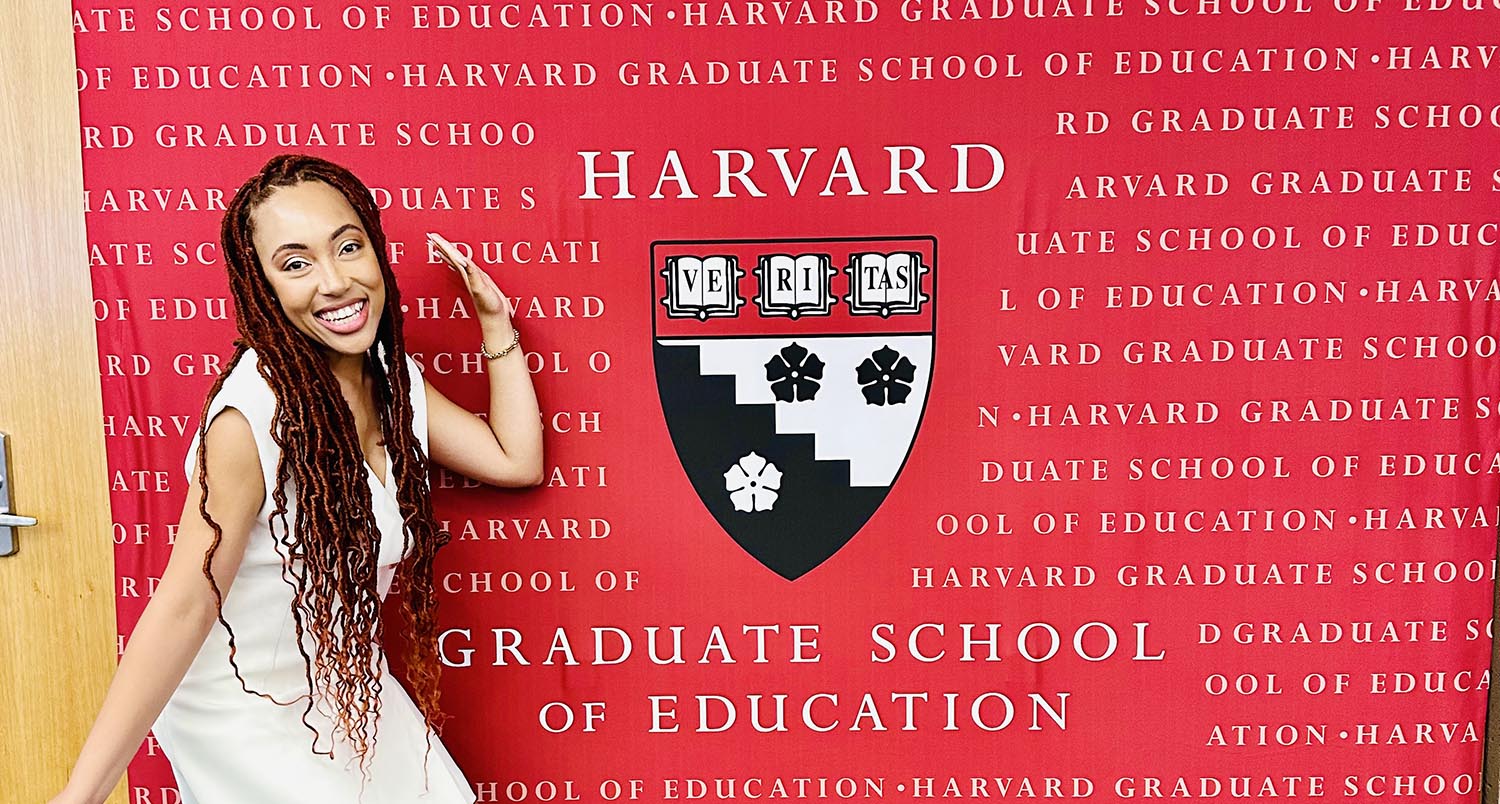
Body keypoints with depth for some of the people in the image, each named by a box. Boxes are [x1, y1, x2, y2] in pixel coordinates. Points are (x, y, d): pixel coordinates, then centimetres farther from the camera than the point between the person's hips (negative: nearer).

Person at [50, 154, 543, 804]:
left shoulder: (394, 378, -4)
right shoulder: (253, 414, -26)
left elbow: (517, 460, -1)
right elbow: (184, 606, -26)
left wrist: (493, 320, 0)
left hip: (348, 693, 6)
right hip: (246, 719, -6)